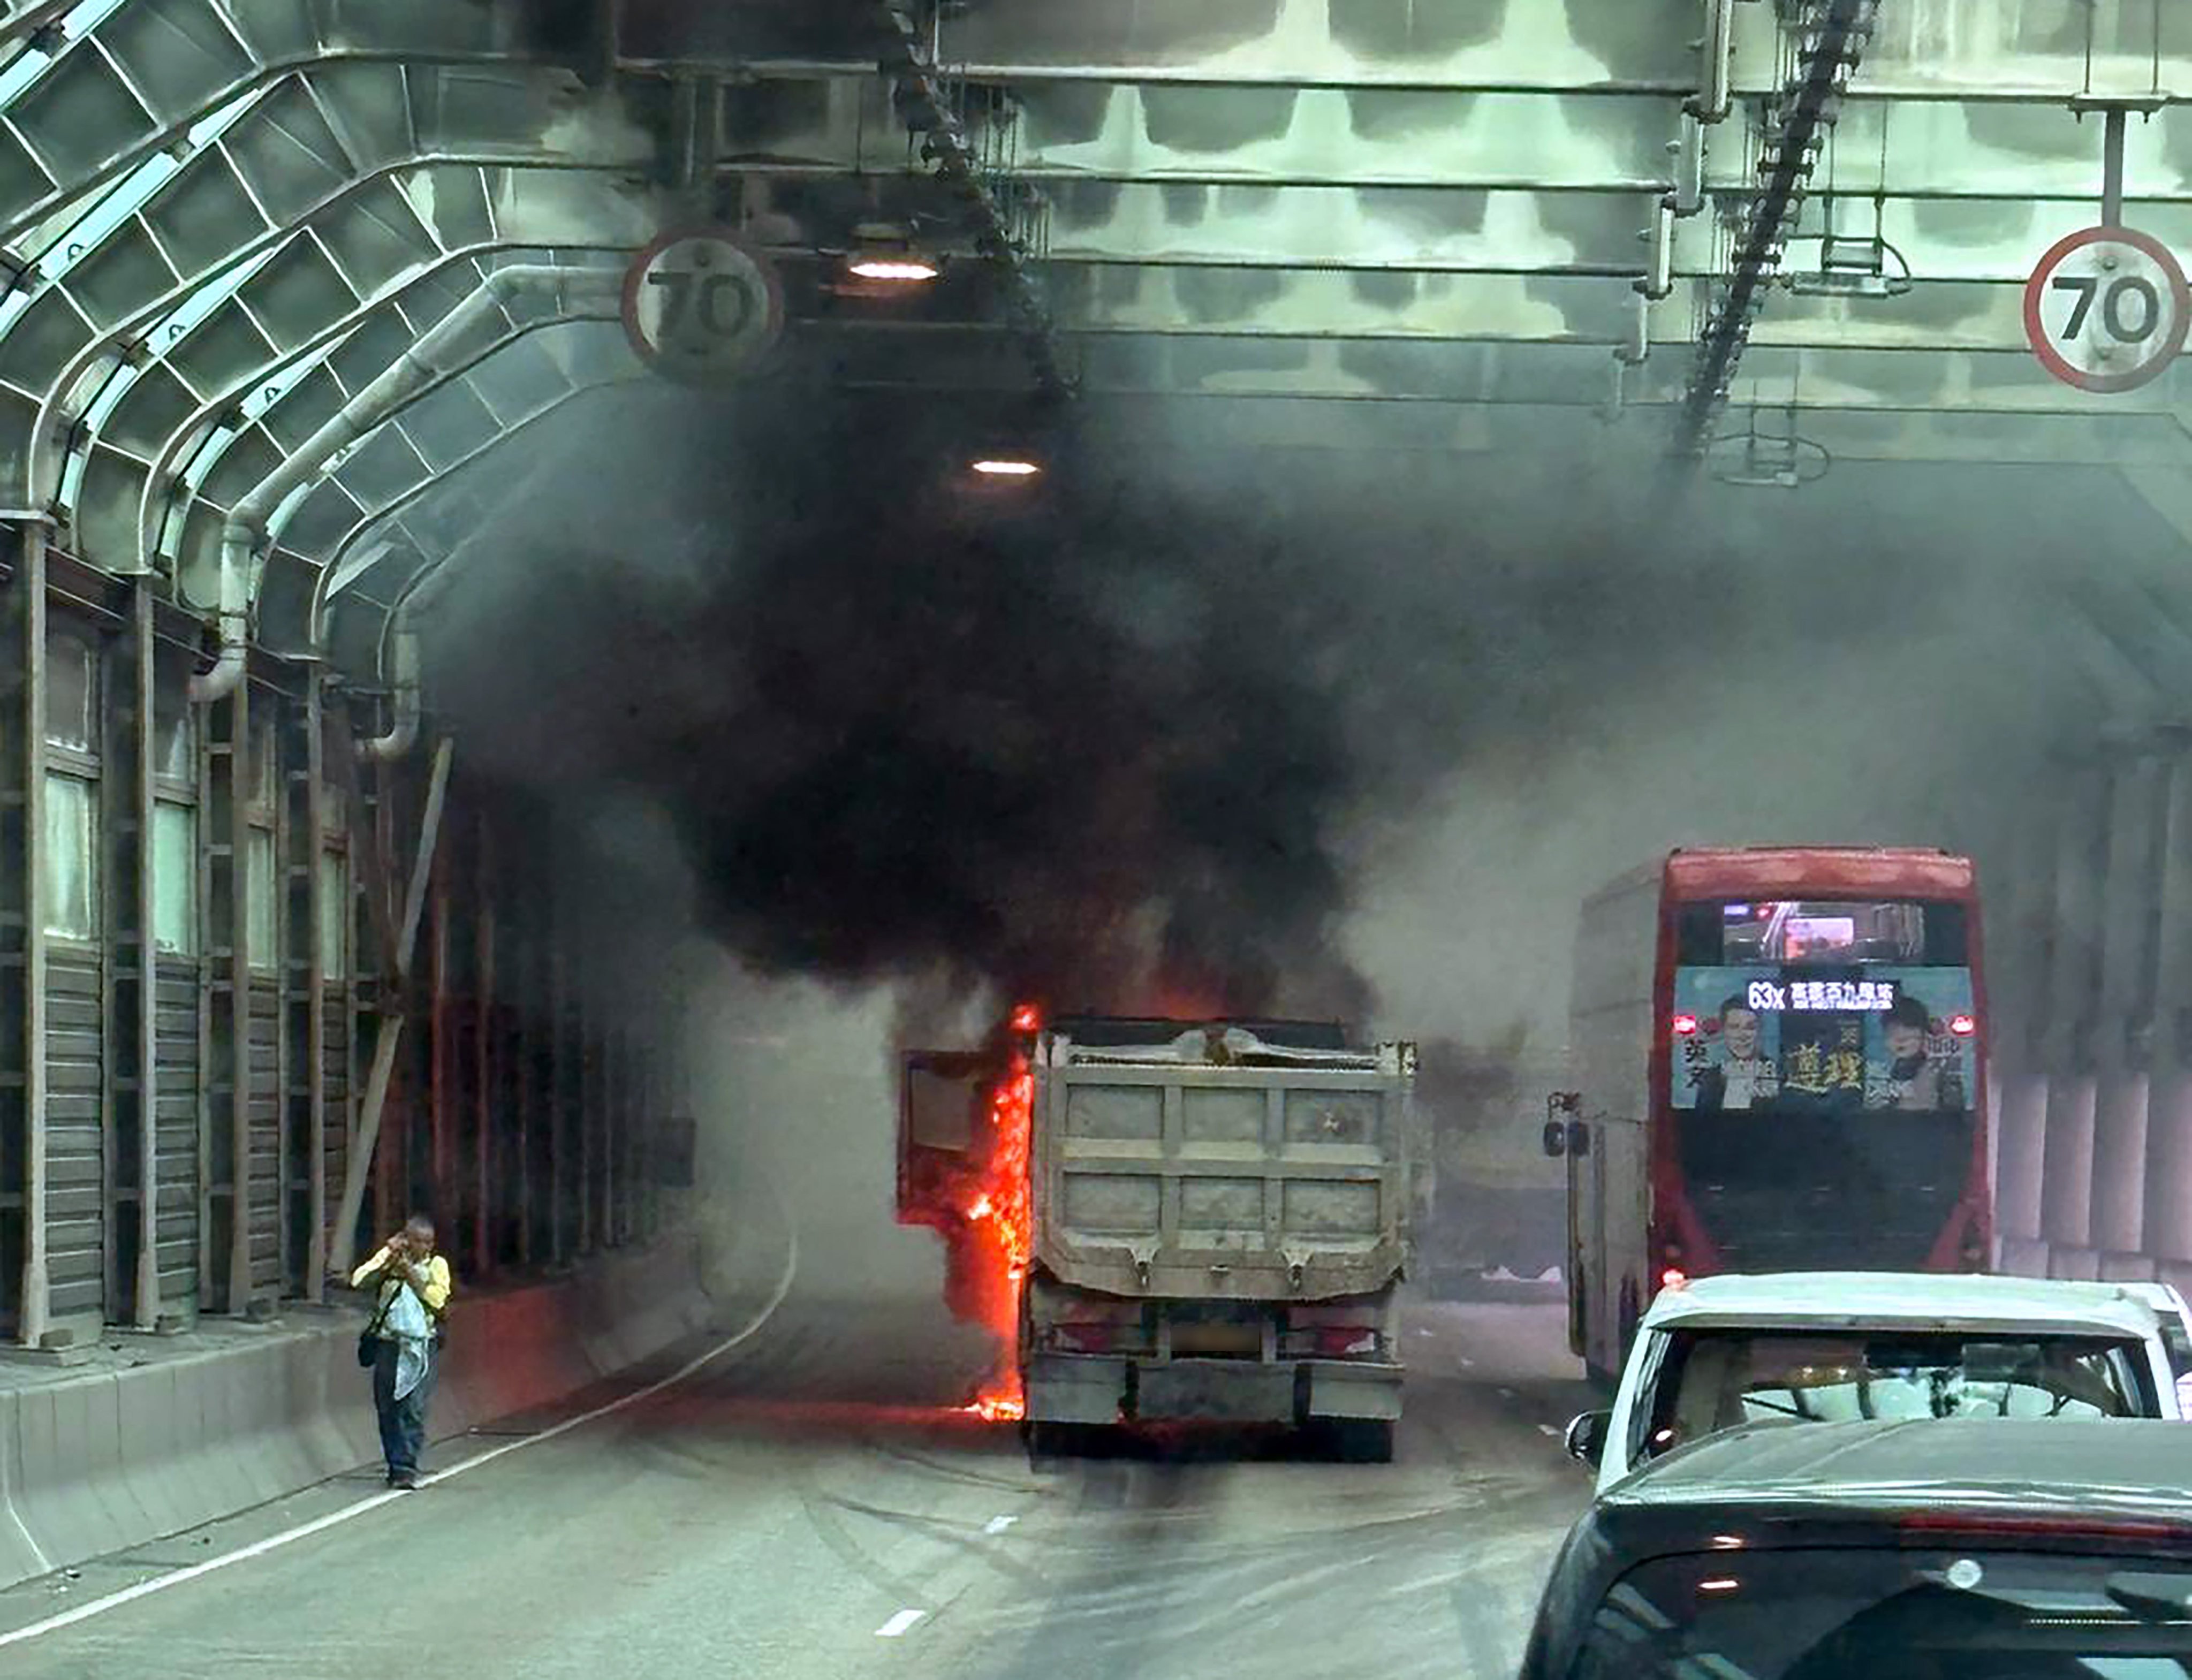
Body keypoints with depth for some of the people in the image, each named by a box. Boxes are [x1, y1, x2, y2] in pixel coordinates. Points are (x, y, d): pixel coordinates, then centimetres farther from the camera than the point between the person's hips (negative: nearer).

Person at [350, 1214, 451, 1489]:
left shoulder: (437, 1265, 3)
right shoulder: (388, 1258, 5)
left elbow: (438, 1299, -12)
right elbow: (359, 1281, -7)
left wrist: (411, 1275, -15)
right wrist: (389, 1261, -15)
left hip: (421, 1345, -2)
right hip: (388, 1343, 2)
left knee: (414, 1407, -11)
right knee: (387, 1407, 3)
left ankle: (407, 1466, -11)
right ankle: (396, 1464, 13)